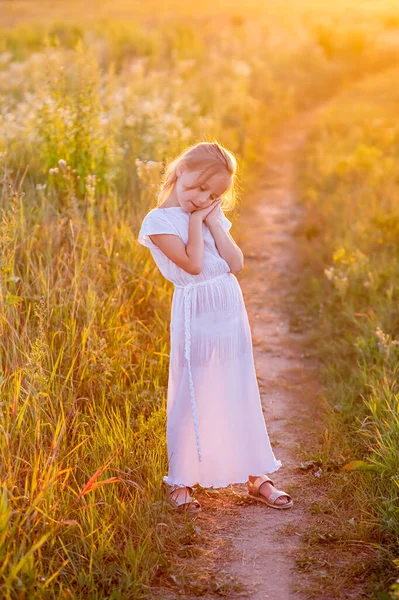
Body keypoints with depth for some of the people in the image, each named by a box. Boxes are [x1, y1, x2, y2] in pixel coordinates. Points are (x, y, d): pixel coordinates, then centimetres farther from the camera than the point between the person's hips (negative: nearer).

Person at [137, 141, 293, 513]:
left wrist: (213, 222, -5)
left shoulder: (213, 217, 11)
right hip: (196, 318, -6)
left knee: (241, 395, 13)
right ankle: (180, 481, 19)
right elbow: (192, 264, -21)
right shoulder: (160, 221, -9)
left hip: (231, 314, 6)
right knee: (190, 398, 3)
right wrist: (195, 220, -12)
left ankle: (255, 476, 25)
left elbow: (236, 264, -1)